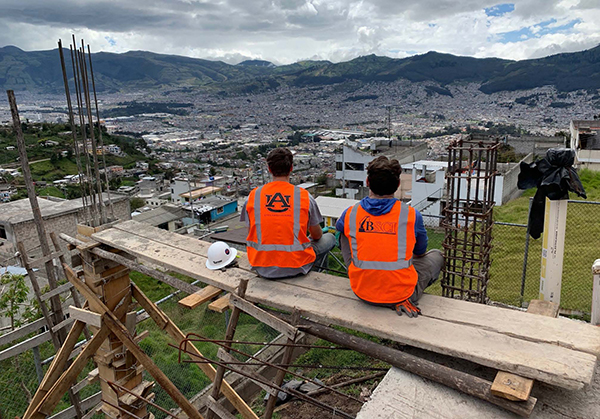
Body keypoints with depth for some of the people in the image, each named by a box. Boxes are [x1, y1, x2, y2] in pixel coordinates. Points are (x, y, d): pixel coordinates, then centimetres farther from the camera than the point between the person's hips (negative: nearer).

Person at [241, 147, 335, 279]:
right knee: (329, 238, 25)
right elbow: (317, 235, 5)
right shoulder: (304, 196, -9)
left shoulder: (253, 196, -3)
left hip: (263, 269, 4)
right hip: (295, 268, -3)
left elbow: (251, 234, 7)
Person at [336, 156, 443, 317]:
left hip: (362, 292, 2)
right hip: (400, 293, -1)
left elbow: (339, 227, 17)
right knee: (436, 255, 25)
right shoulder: (412, 215, -14)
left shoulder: (350, 214, -10)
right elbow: (420, 251, 6)